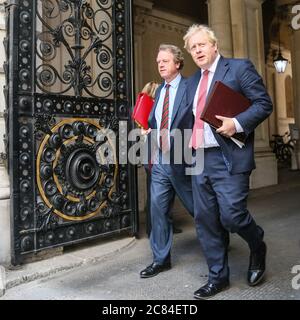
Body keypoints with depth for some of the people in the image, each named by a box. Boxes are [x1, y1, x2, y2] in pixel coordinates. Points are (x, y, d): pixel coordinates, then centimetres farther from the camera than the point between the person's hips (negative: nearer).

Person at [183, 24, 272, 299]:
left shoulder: (239, 68, 1)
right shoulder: (193, 81, 19)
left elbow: (264, 103, -5)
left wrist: (238, 123, -19)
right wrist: (188, 146, 11)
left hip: (229, 158, -6)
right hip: (199, 159, 7)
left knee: (231, 216, -8)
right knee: (205, 221, 7)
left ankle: (258, 248, 27)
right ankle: (218, 277, 23)